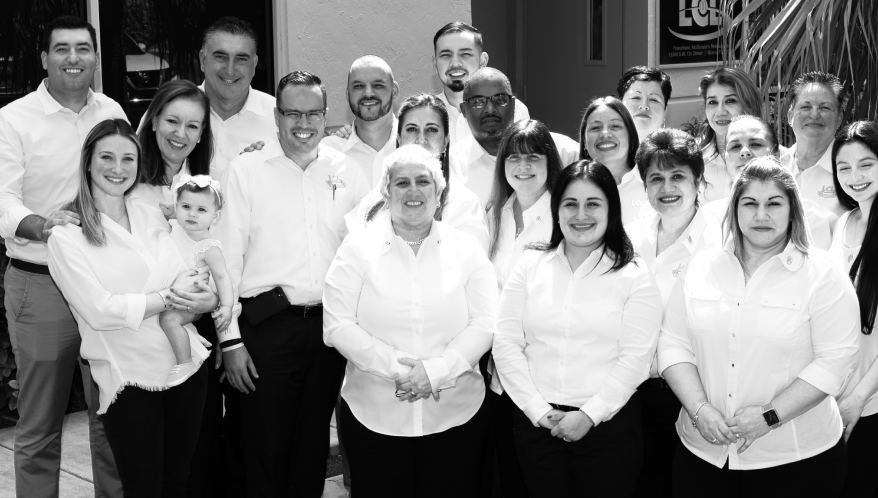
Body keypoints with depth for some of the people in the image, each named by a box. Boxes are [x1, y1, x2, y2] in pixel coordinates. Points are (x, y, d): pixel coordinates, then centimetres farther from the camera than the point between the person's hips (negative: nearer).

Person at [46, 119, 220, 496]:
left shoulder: (153, 216, 10)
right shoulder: (67, 233, -6)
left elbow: (188, 279, 9)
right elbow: (99, 310, -15)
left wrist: (205, 298, -14)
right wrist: (170, 298, -14)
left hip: (188, 365, 5)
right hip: (130, 377, -5)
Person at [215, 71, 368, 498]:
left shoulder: (347, 173, 6)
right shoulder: (246, 170, -2)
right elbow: (228, 257, -4)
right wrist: (231, 339, -8)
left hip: (331, 323, 3)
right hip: (268, 323, -3)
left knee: (315, 443, 15)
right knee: (266, 446, 3)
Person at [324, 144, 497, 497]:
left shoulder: (467, 250, 5)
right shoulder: (357, 249, 2)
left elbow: (484, 325, -2)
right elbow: (338, 326, -6)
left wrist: (436, 370, -15)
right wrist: (395, 367, -17)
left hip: (456, 415, 1)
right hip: (373, 415, -1)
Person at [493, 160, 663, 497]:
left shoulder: (633, 275, 0)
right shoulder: (530, 266, 6)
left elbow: (635, 357, -7)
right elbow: (506, 344, 0)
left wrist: (589, 415, -13)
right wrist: (539, 410, -7)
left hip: (608, 422, -2)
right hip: (536, 422, 2)